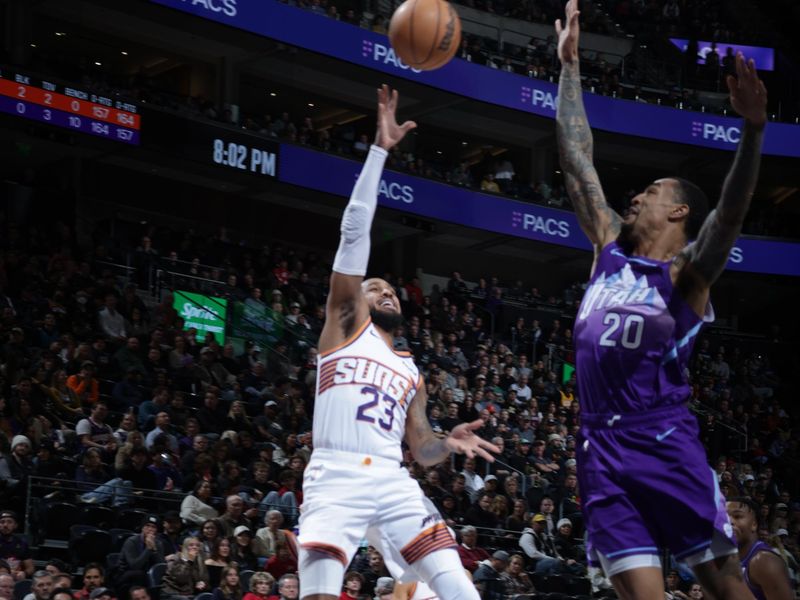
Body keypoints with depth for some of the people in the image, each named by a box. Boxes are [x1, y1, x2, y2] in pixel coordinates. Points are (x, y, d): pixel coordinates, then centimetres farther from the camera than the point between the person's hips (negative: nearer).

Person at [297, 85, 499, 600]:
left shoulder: (412, 373, 28)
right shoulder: (347, 322, 16)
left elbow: (422, 451, 25)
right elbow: (356, 232, 6)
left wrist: (450, 443, 0)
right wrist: (380, 150, 1)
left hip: (392, 481, 4)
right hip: (336, 476, -4)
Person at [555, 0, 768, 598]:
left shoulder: (689, 272, 2)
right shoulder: (610, 250, 17)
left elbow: (730, 212, -17)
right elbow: (576, 159, 20)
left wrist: (753, 129, -34)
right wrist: (570, 66, 21)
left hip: (666, 443, -5)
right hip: (603, 449, 5)